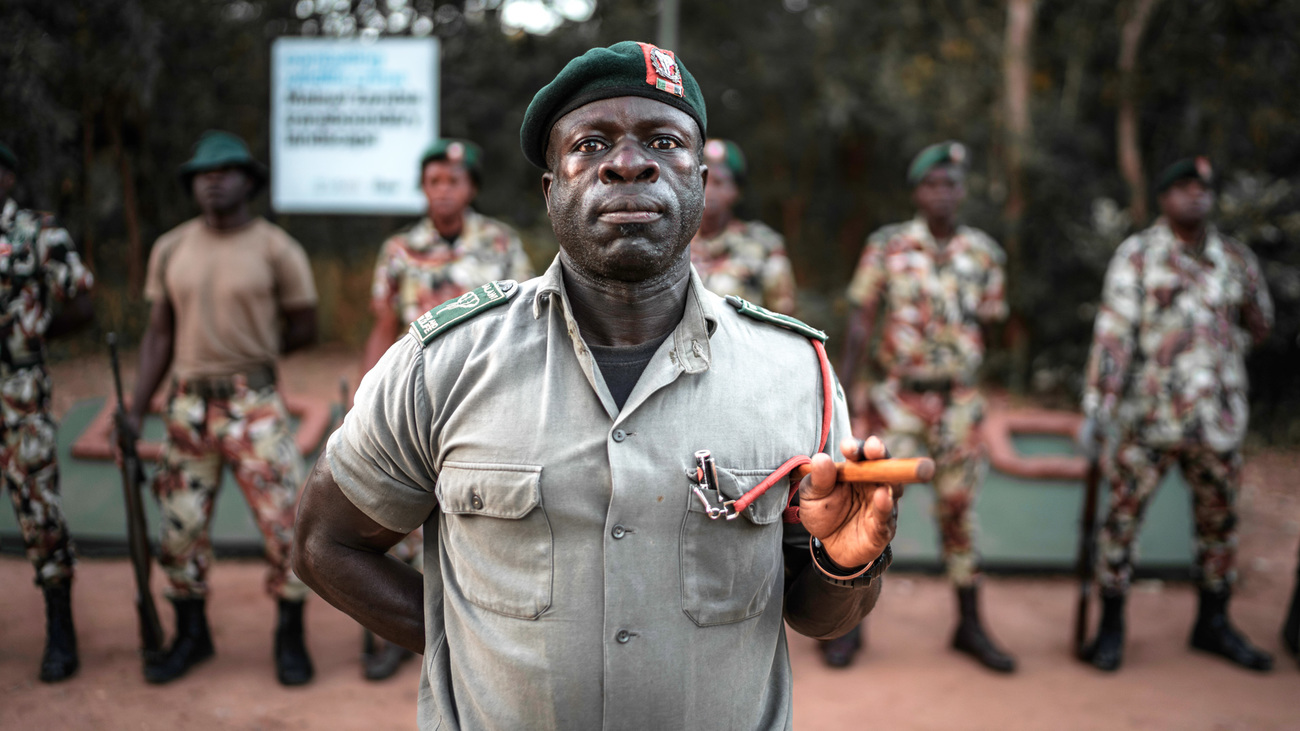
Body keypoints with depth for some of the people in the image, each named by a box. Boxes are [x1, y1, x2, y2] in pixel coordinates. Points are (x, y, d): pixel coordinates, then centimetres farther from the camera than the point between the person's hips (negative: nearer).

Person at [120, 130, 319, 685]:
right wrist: (137, 408, 2)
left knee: (286, 522, -4)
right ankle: (191, 636, 29)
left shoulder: (276, 250, -4)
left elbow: (303, 328, 1)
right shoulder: (170, 249, 7)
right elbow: (160, 333, 8)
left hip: (255, 404, -3)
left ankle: (290, 638, 15)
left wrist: (246, 352, 0)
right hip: (187, 405, 4)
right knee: (180, 526, 9)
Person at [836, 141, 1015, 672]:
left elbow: (987, 324, 8)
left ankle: (970, 625, 22)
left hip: (958, 403, 2)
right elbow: (861, 322, -2)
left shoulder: (984, 253, 2)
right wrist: (839, 393, -6)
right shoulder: (886, 246, -3)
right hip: (899, 399, -2)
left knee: (958, 510, 9)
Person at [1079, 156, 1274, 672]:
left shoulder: (1236, 259, 10)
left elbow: (1260, 326, 20)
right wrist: (1097, 403, -17)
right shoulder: (1137, 255, -2)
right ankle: (1111, 625, 13)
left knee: (1219, 520, 13)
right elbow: (1113, 331, -9)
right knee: (1123, 517, -1)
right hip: (1146, 417, -4)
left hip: (1218, 419, 4)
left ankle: (1213, 624, 29)